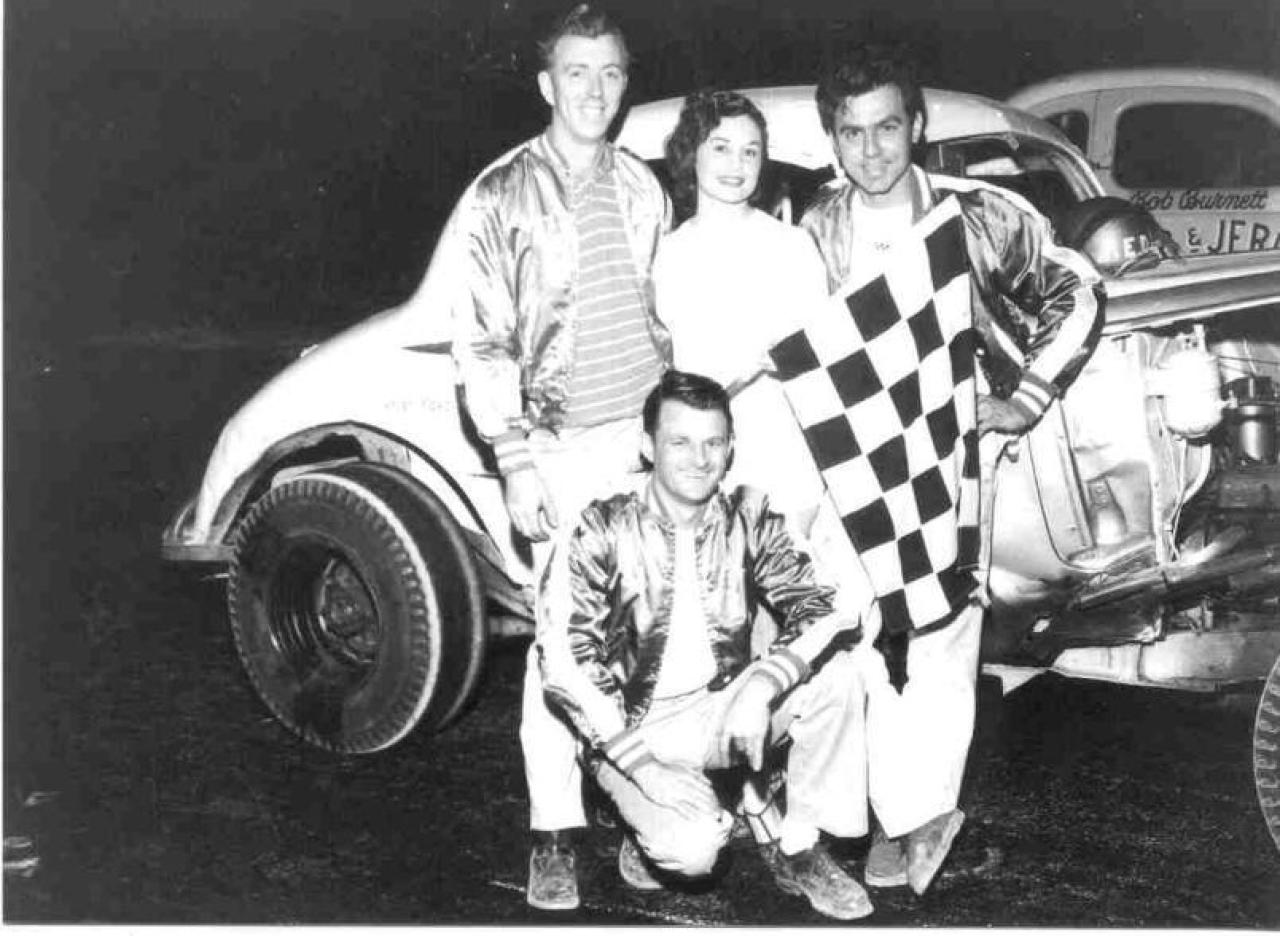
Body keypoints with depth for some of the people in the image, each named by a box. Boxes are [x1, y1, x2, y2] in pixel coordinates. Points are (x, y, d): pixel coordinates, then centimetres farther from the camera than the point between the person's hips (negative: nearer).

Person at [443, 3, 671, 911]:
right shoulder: (502, 198, -4)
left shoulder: (642, 187, 11)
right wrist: (516, 462, -12)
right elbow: (482, 342, -6)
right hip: (565, 444, -4)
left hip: (653, 432, 4)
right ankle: (554, 836, 6)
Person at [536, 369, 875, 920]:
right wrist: (648, 769, -28)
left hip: (723, 712, 4)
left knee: (835, 676, -21)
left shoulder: (749, 518, -5)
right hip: (632, 730, -4)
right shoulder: (604, 530, -14)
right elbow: (563, 662, -21)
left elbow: (825, 610, -12)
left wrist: (761, 683, -30)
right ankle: (653, 842, 7)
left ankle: (798, 850, -5)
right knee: (694, 847, -30)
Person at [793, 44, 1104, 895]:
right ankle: (908, 816, 12)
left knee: (942, 639, -1)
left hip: (947, 450, -1)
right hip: (852, 460, 2)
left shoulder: (979, 215, -4)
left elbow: (1077, 293, 6)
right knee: (875, 646, 1)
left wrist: (1027, 398, 2)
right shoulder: (813, 233, 3)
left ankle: (923, 807, 13)